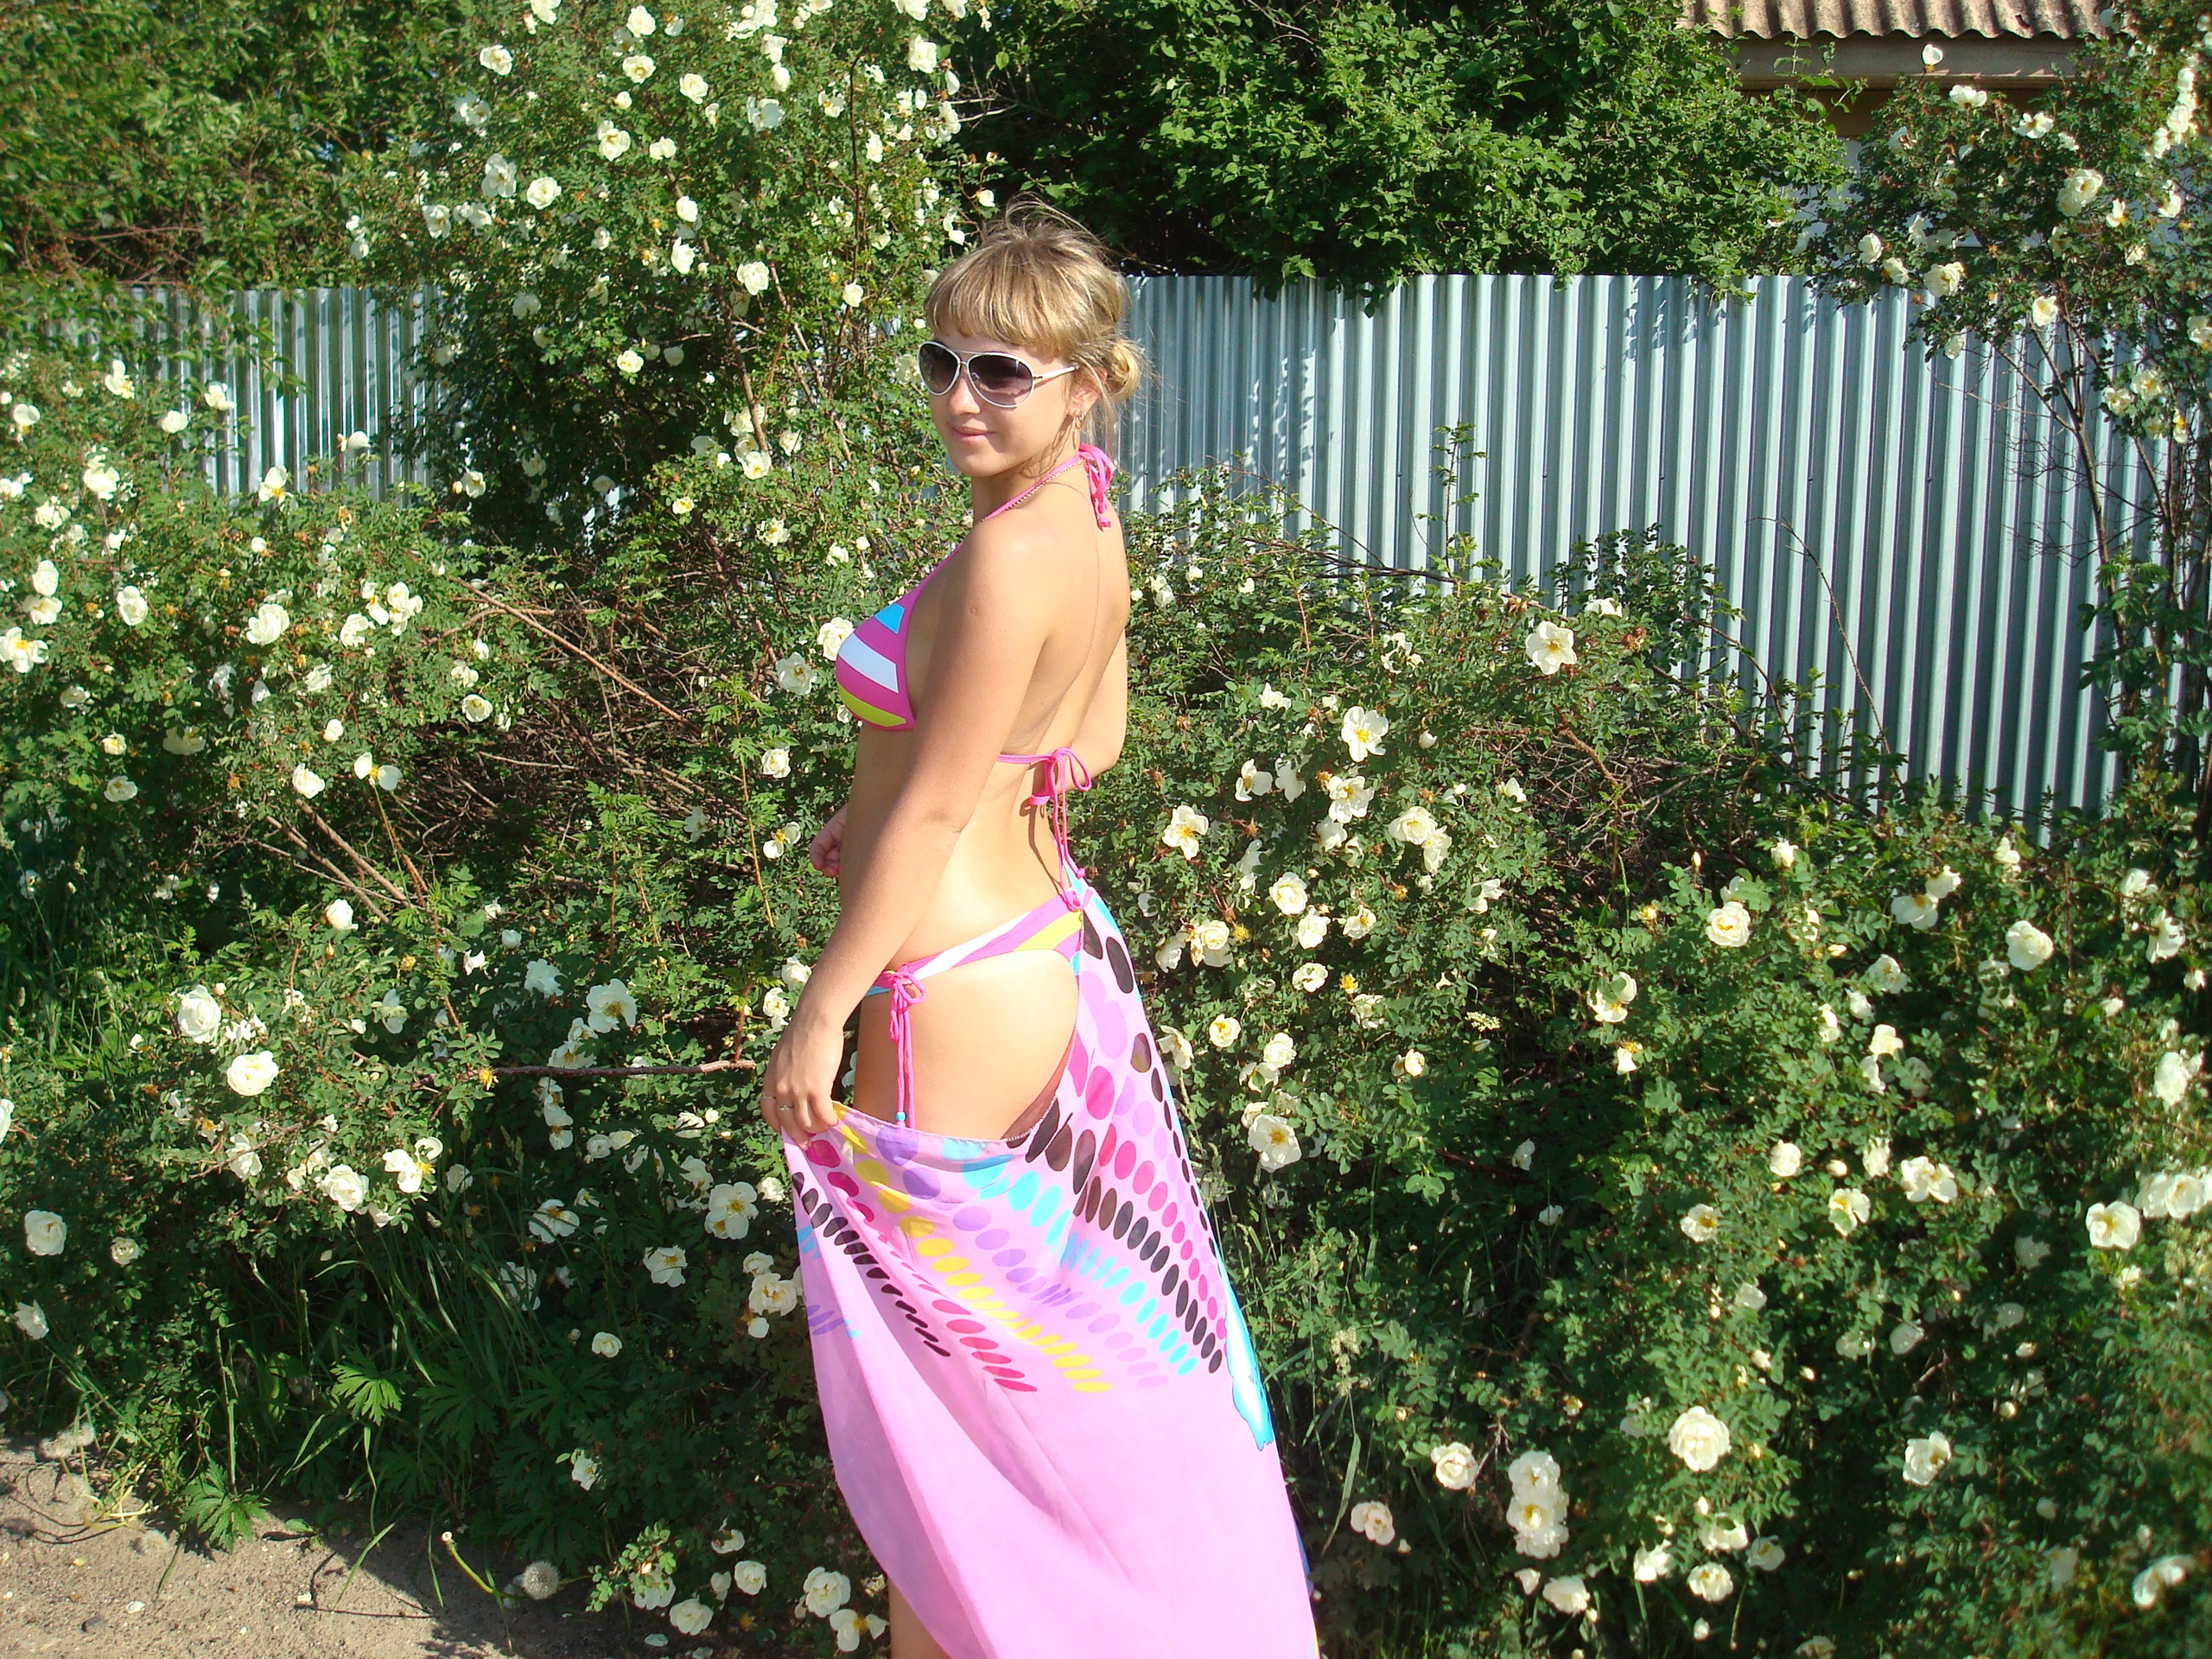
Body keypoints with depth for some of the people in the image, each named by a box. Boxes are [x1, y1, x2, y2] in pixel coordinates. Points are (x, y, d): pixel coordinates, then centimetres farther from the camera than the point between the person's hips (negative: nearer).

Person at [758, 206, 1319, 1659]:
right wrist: (882, 806, 13)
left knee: (936, 1362, 6)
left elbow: (931, 813, -20)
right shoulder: (1087, 526, 5)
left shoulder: (1010, 557, -22)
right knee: (1044, 1340, 21)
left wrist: (822, 1014, -13)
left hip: (955, 994, -10)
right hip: (1043, 937, 10)